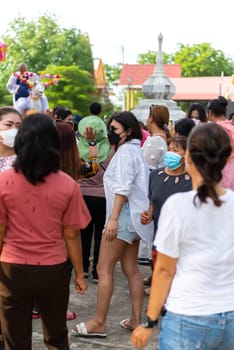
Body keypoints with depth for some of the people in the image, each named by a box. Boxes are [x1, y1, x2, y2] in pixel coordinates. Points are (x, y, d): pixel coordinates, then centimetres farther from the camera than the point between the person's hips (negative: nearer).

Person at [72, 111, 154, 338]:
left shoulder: (126, 151, -10)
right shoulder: (133, 150, 19)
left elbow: (123, 188, -20)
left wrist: (113, 218, -24)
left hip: (124, 213, -10)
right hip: (133, 214, 10)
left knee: (104, 269, -7)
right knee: (131, 269, 10)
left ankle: (99, 323, -3)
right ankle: (135, 319, 13)